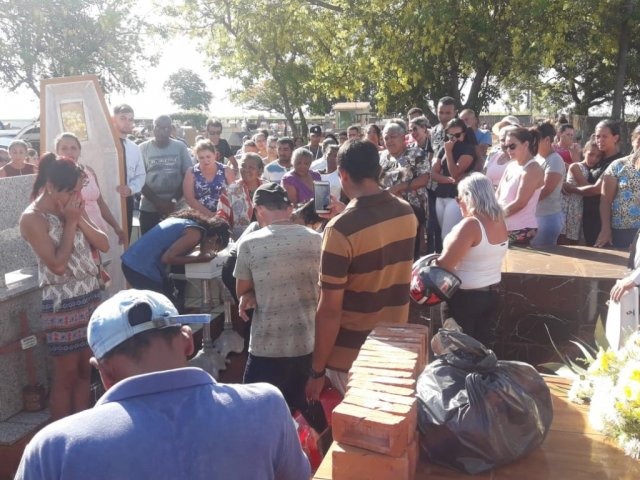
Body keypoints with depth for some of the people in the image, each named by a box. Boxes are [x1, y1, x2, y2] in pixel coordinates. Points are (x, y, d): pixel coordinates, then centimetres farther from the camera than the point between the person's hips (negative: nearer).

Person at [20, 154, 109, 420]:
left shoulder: (73, 208, 6)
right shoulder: (33, 219, -14)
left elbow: (104, 245, 4)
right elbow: (58, 265, -21)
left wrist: (79, 219, -9)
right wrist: (69, 222, -16)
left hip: (91, 298, 7)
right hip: (62, 306, -6)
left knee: (84, 370, 14)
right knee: (66, 376, 4)